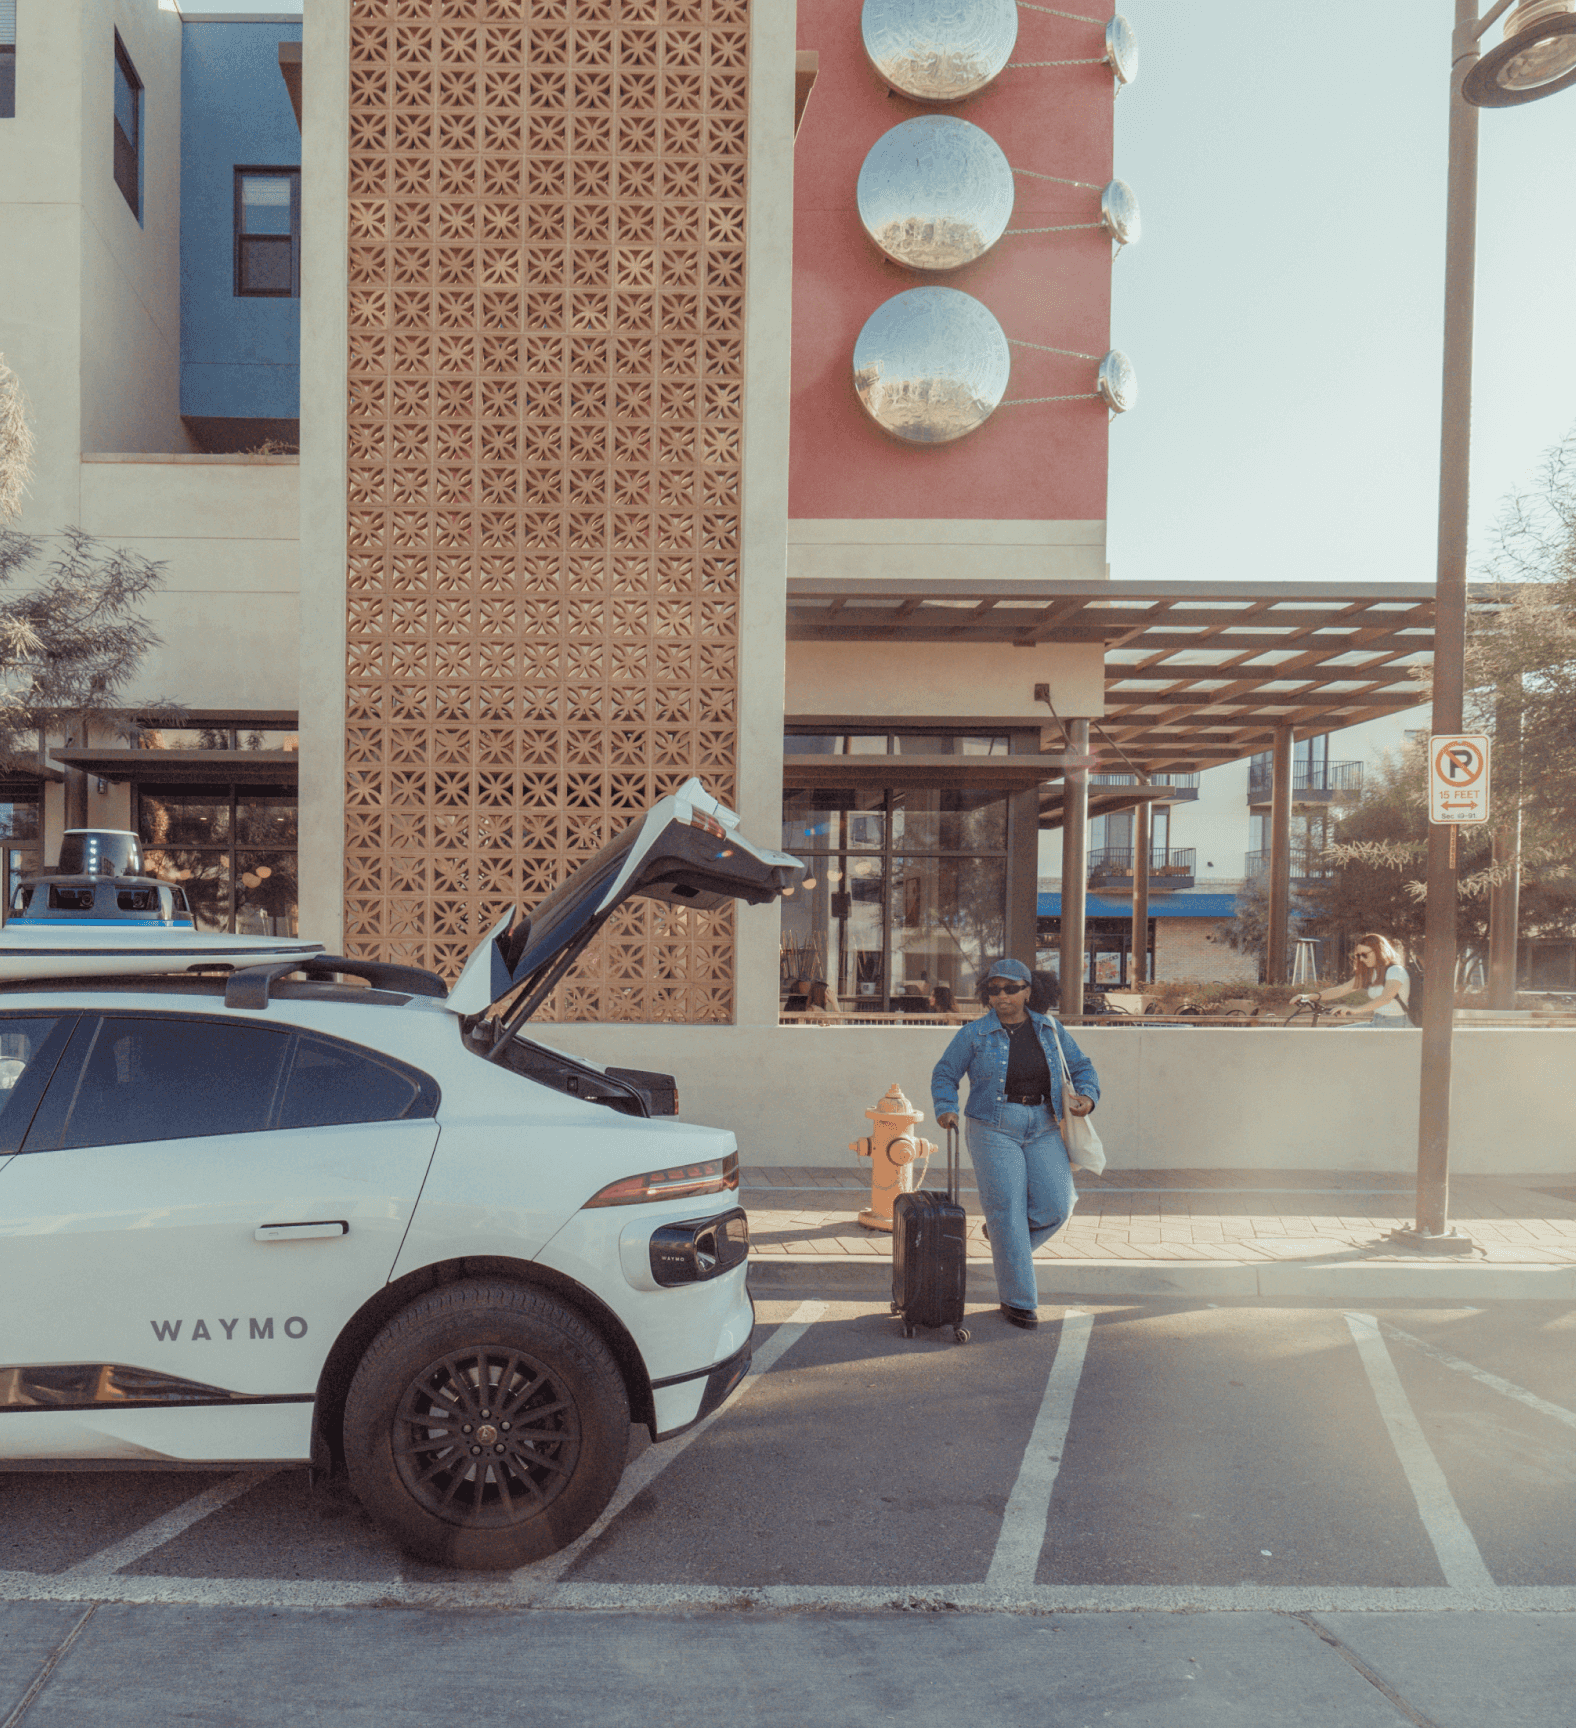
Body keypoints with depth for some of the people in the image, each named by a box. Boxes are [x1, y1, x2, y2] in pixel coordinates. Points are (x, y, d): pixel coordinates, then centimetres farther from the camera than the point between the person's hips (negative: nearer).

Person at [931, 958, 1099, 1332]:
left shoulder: (1049, 1030, 6)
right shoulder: (974, 1034, -3)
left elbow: (1081, 1068, 12)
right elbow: (945, 1074, 5)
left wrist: (1086, 1096, -8)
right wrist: (945, 1109, -12)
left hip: (1041, 1129, 3)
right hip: (993, 1129, -3)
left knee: (1055, 1207, -8)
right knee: (1008, 1211, -6)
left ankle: (1002, 1236, 24)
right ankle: (1017, 1300, 8)